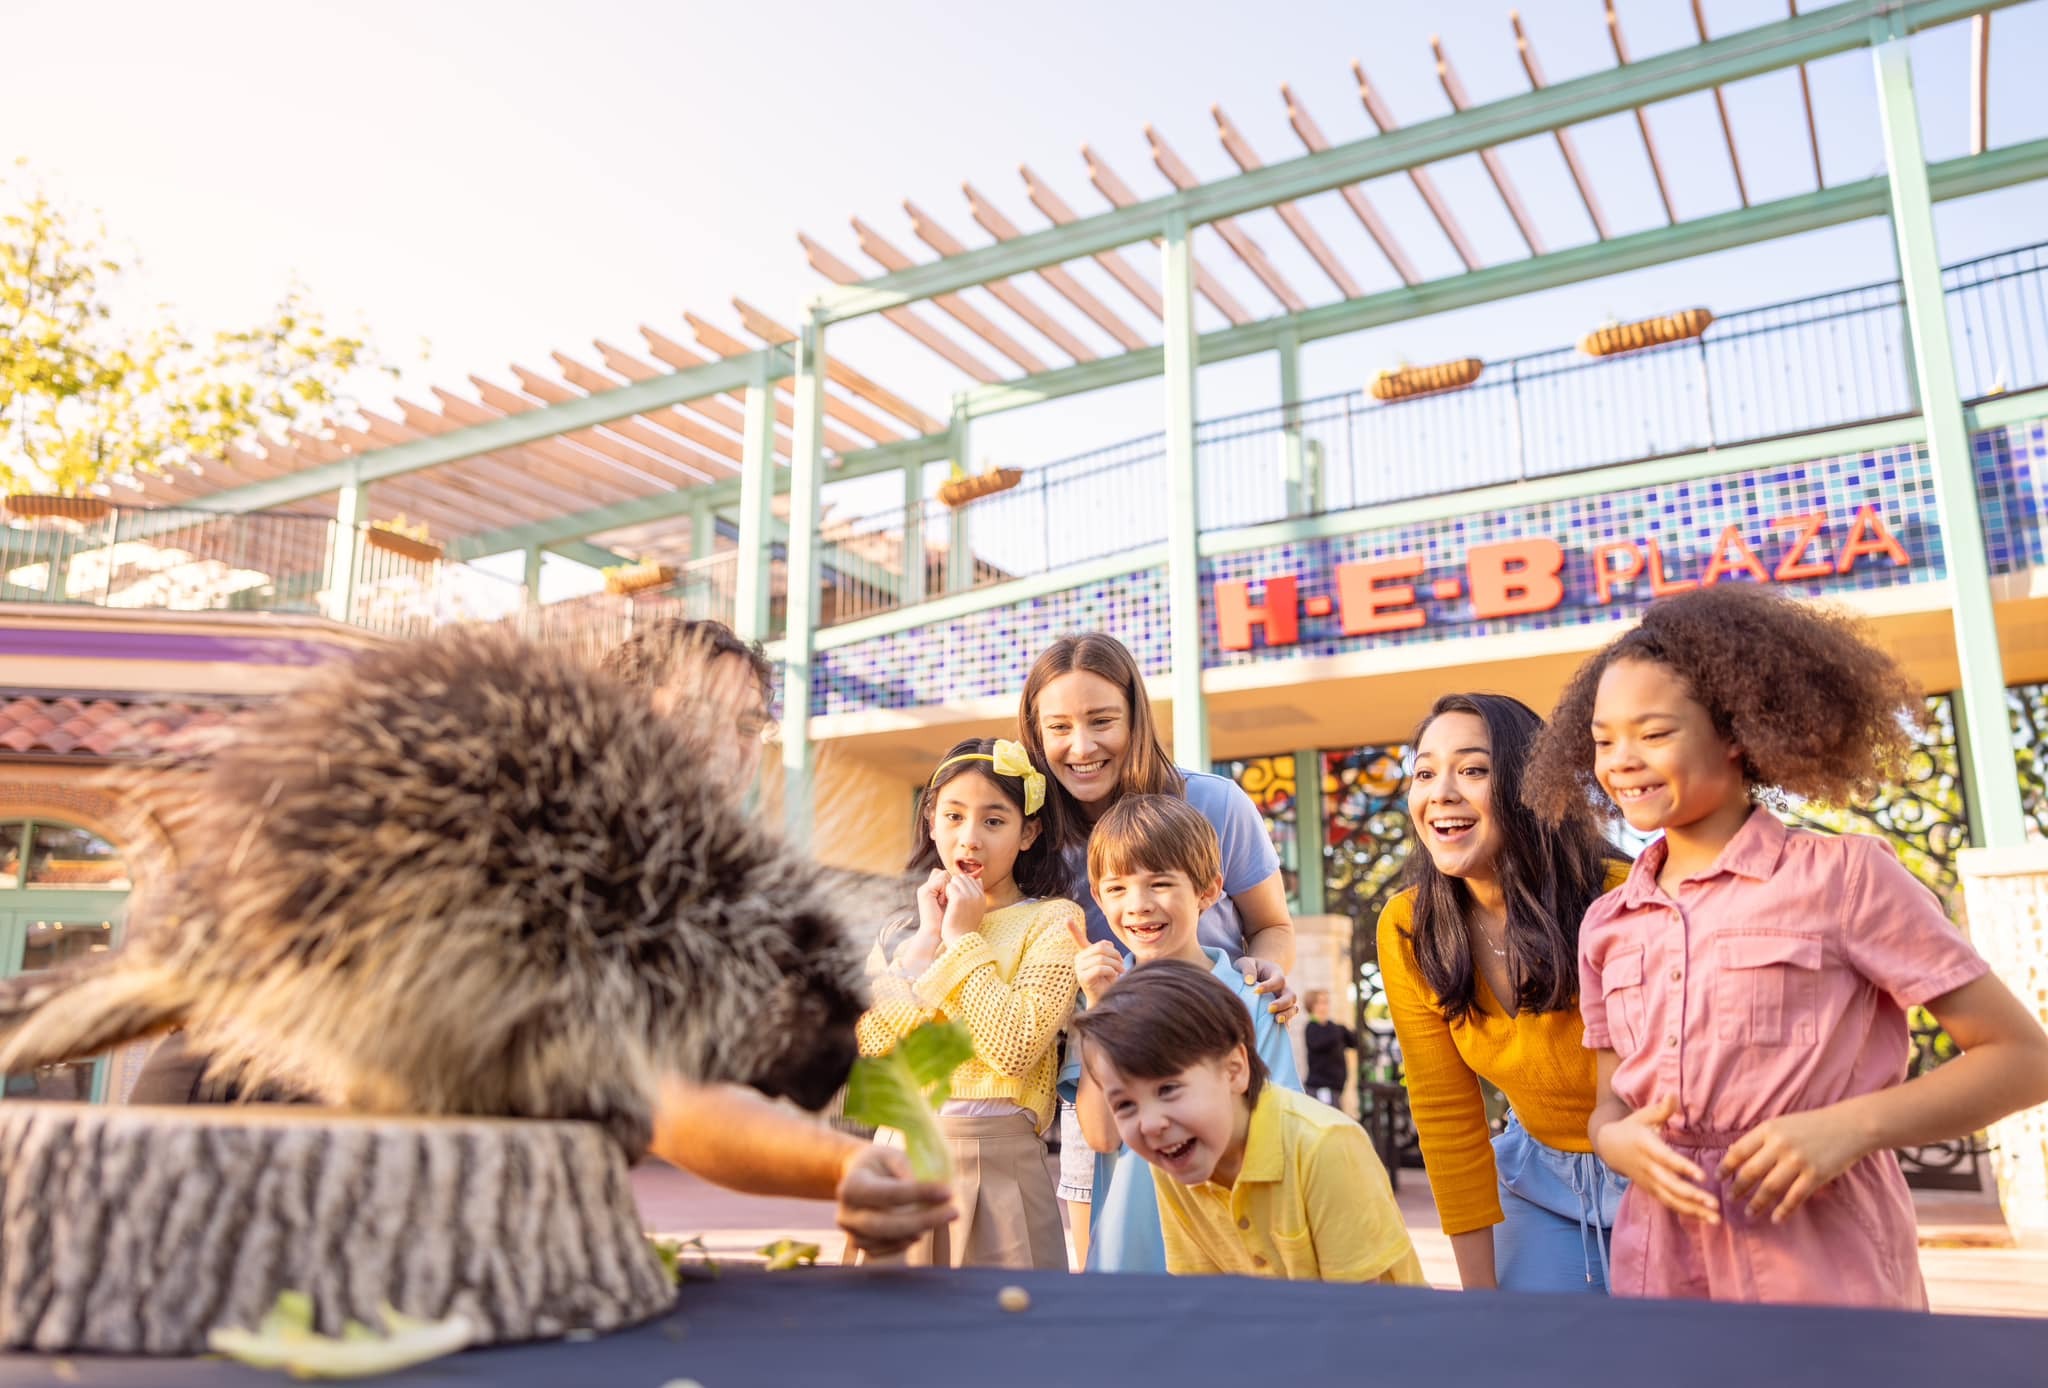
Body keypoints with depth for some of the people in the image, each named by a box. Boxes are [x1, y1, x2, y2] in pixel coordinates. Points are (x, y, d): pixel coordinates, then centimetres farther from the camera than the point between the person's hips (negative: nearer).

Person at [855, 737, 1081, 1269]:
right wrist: (927, 943, -7)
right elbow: (867, 1045, -3)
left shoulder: (1051, 921, -4)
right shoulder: (903, 929, 12)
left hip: (997, 1160, -4)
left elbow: (1016, 1047, -19)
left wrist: (964, 940, -11)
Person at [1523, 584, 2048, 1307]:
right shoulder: (1606, 925, 6)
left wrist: (1850, 1127, -18)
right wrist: (1614, 1138, -10)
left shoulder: (1842, 875, -7)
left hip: (1830, 1282, -4)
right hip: (1656, 1279, 4)